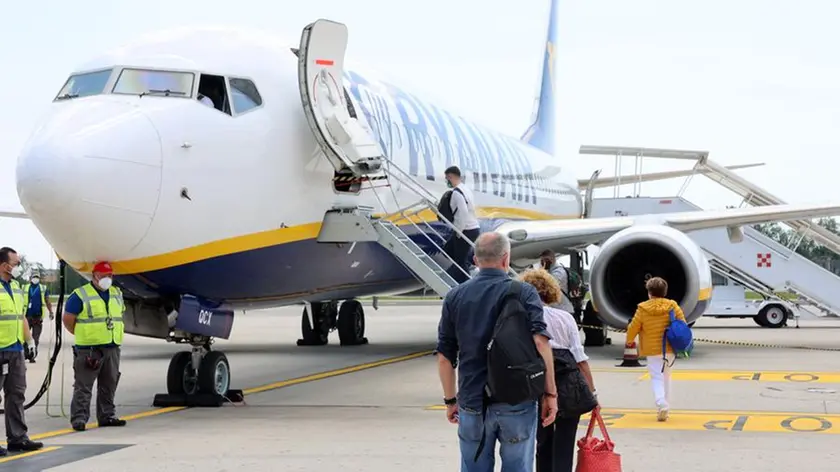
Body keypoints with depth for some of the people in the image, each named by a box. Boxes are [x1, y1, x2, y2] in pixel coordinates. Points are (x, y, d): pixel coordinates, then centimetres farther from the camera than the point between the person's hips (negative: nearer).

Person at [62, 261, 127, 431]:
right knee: (83, 386, -5)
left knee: (109, 385, 12)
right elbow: (67, 320, -5)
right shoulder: (80, 295, -7)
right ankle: (79, 418, -4)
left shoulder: (117, 294, 13)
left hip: (112, 347, 6)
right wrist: (83, 335, 1)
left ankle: (107, 416, 20)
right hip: (88, 349, -6)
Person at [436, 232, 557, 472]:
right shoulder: (524, 293, -2)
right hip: (517, 401, -2)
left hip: (473, 404, 2)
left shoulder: (455, 297, 6)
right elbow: (540, 342, -14)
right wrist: (550, 393, -10)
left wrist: (450, 400, 16)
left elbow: (445, 356, 7)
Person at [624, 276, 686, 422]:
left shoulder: (643, 309, -10)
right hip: (670, 349, 3)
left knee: (657, 378, -1)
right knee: (666, 377, 18)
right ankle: (665, 408, 23)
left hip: (652, 350, -3)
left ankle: (661, 403, -25)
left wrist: (629, 341, 17)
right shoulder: (672, 306, -3)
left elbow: (633, 327, -3)